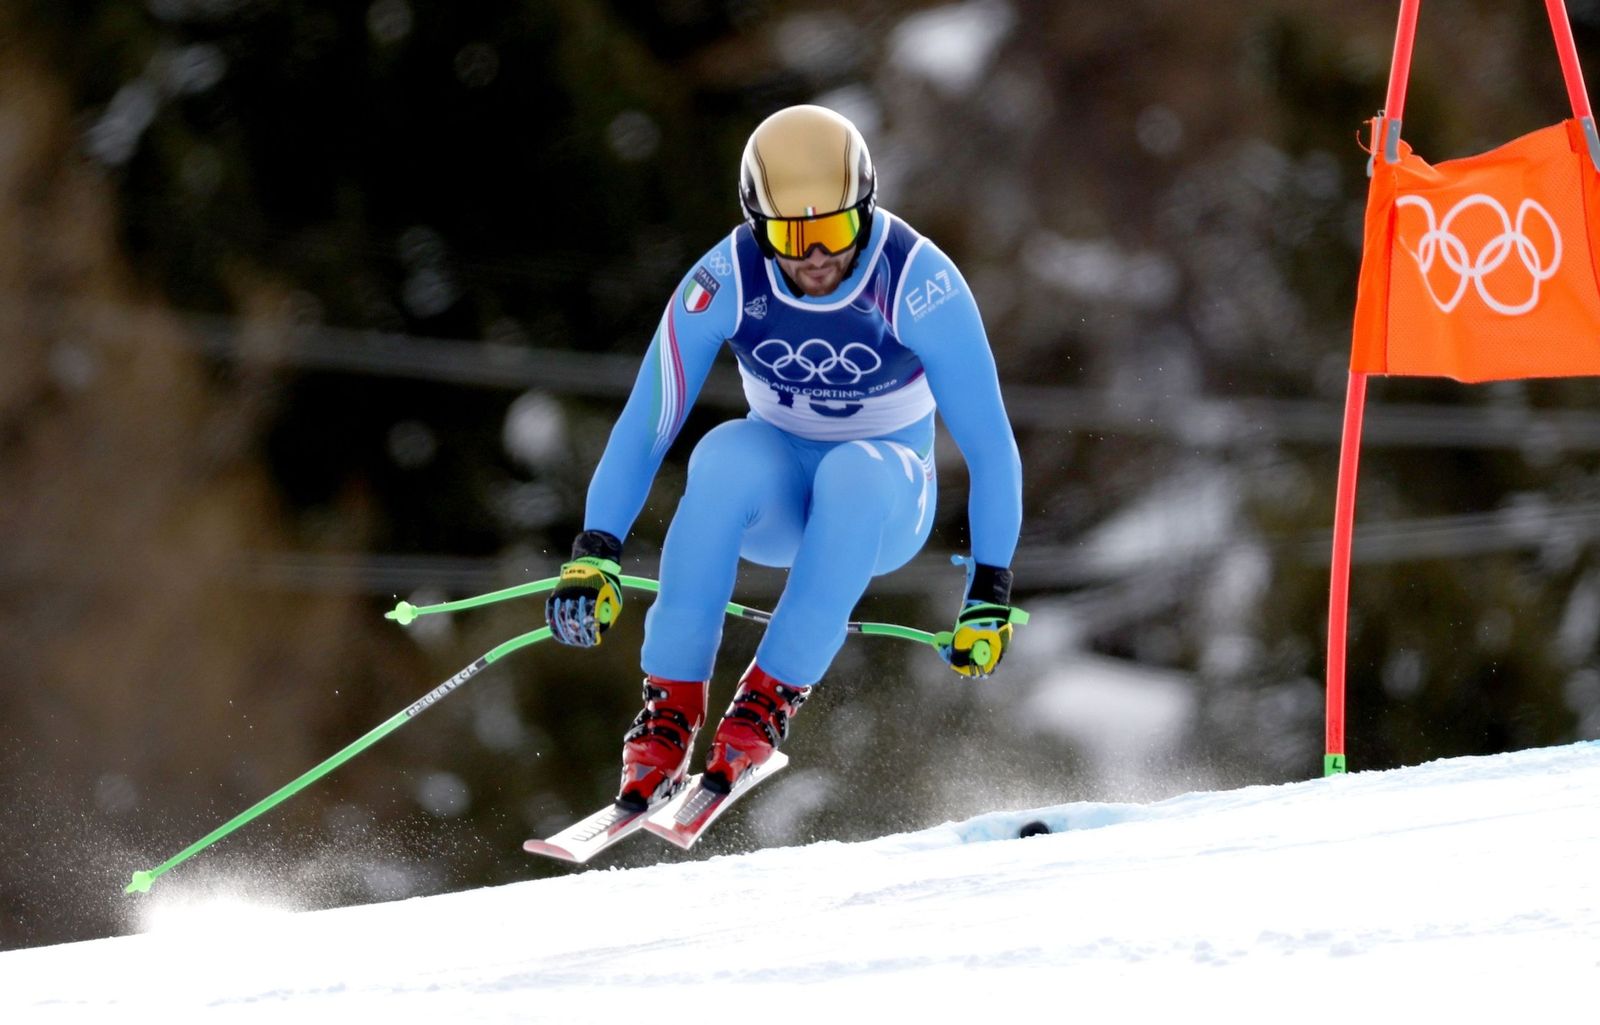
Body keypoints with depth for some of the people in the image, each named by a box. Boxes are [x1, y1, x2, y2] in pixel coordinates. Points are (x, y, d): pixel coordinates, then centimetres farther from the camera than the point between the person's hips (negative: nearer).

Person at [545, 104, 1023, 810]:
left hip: (884, 498, -1)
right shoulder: (726, 280, -21)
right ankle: (672, 703, -27)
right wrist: (594, 554, -28)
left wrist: (990, 593, -23)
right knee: (726, 455, -34)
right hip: (775, 494, 1)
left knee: (856, 469, -37)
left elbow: (989, 443, -20)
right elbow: (644, 426, -17)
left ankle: (773, 697, -28)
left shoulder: (919, 281, -26)